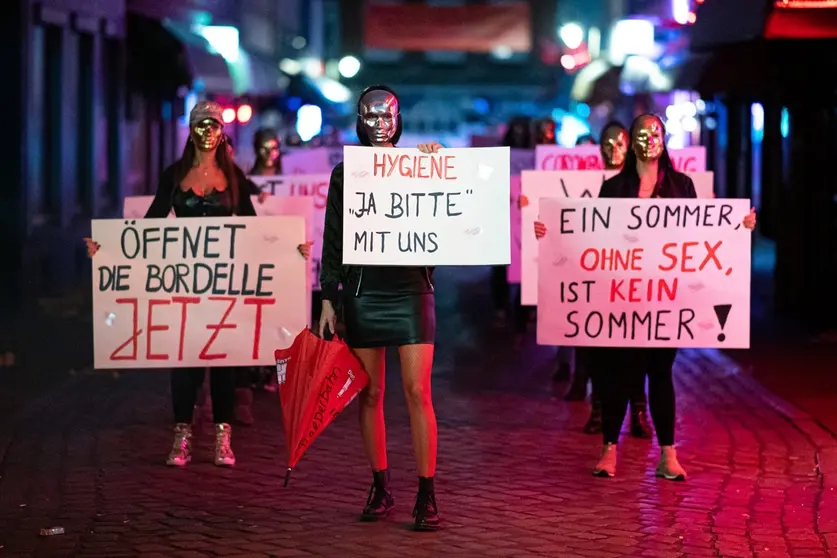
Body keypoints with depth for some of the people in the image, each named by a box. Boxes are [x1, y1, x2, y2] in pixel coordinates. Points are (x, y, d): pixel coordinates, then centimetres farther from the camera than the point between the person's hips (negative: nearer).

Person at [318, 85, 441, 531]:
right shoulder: (345, 174, 9)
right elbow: (333, 240, 9)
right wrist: (328, 298, 4)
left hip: (410, 290, -2)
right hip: (363, 292, 2)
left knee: (417, 393, -8)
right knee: (370, 395, 5)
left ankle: (426, 497, -5)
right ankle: (380, 489, 16)